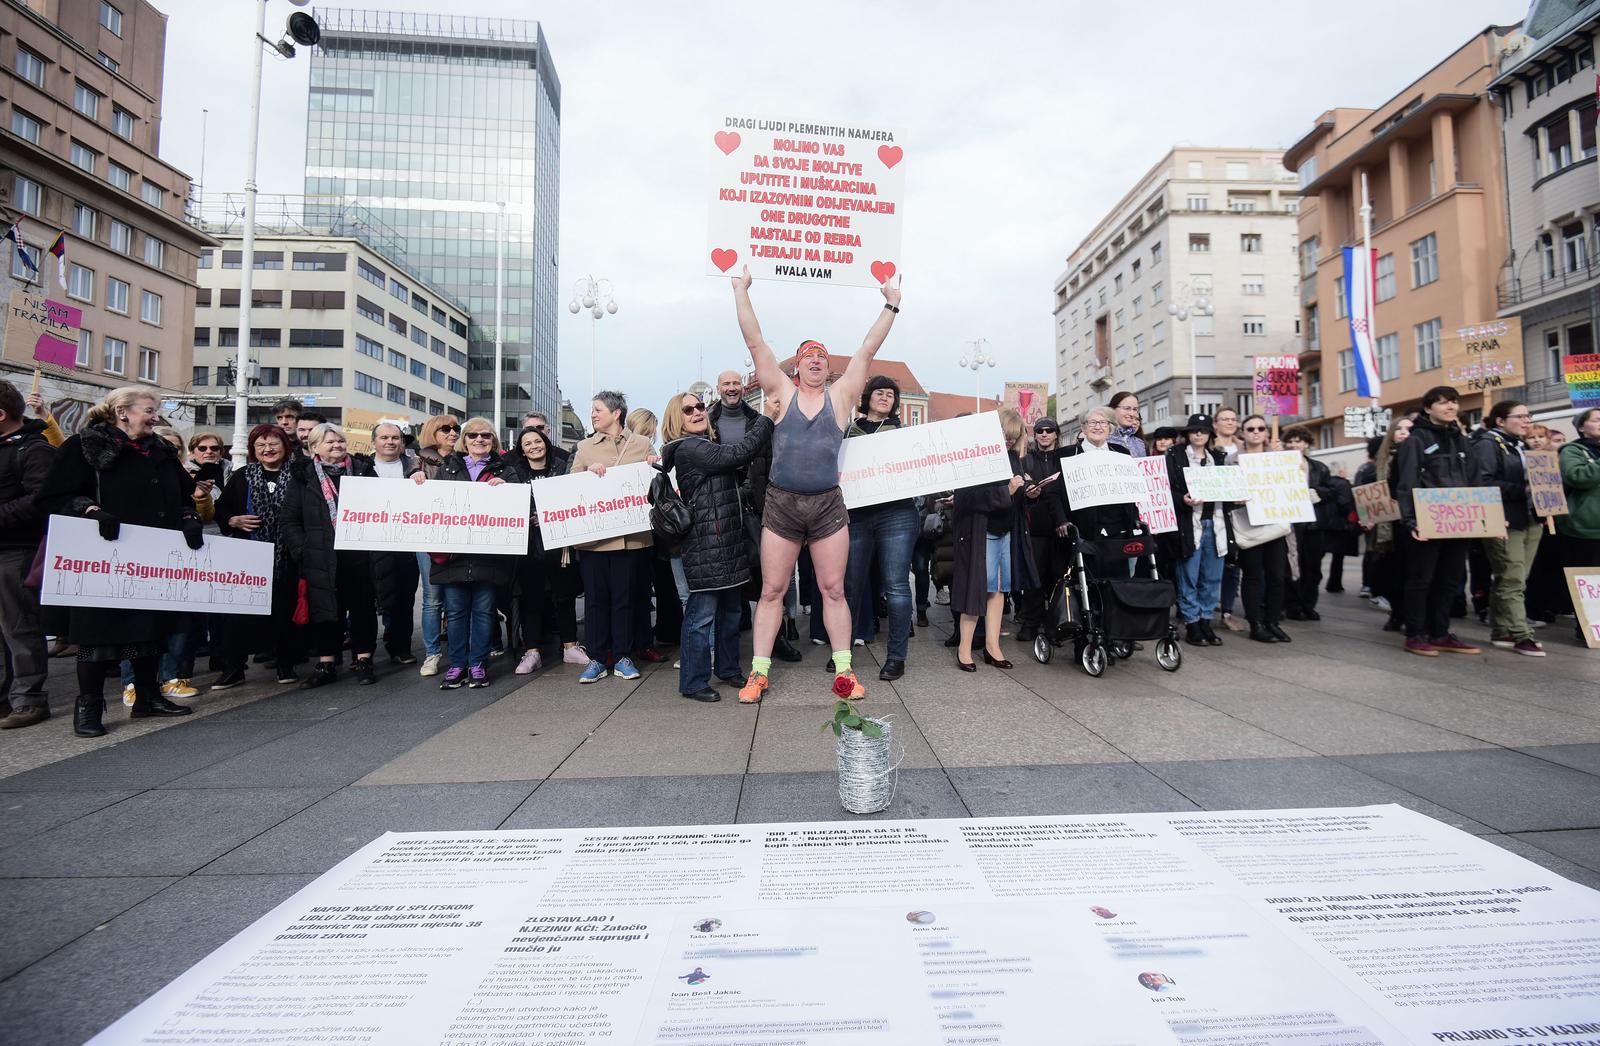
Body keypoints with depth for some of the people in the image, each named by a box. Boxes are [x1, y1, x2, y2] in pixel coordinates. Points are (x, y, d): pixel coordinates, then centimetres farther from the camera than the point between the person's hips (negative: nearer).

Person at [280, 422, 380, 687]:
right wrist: (301, 550, -3)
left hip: (360, 553, 0)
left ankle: (363, 661, 16)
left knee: (363, 607, 5)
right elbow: (288, 519, 8)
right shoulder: (304, 477, 7)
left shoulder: (362, 469, 8)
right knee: (325, 608, 5)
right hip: (322, 557, 0)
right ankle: (326, 664, 16)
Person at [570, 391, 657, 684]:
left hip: (630, 535, -1)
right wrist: (589, 472, -9)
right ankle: (596, 658, 13)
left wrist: (653, 466, -5)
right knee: (595, 597, 4)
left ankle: (622, 656, 16)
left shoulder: (642, 444, 8)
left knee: (624, 596, 5)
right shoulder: (585, 447, 12)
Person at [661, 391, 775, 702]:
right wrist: (767, 420, -12)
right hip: (705, 544, -10)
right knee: (702, 612, -4)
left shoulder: (710, 446, 20)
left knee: (731, 609, 16)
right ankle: (694, 682, 5)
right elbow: (737, 454, -20)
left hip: (728, 542, 10)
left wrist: (760, 420, 5)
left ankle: (728, 668, 29)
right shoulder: (688, 448, -11)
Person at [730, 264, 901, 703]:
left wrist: (891, 305, 3)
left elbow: (868, 349, 5)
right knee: (771, 591, 4)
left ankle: (843, 670, 15)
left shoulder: (840, 396, 7)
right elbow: (755, 341, 1)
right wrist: (741, 289, 0)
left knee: (833, 590, 7)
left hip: (828, 505, 1)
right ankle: (758, 672, 12)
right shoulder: (781, 393, 4)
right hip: (781, 504, 0)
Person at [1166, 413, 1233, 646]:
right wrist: (1184, 500, -22)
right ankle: (1192, 623, 8)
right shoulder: (1175, 456, 1)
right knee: (1189, 578, -1)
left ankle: (1206, 621, 18)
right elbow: (1168, 489, -5)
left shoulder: (1217, 457, 18)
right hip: (1190, 524, -5)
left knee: (1212, 578, 8)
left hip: (1215, 524, 5)